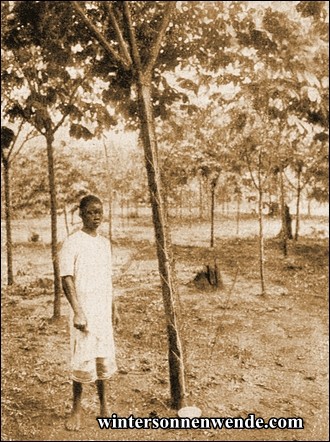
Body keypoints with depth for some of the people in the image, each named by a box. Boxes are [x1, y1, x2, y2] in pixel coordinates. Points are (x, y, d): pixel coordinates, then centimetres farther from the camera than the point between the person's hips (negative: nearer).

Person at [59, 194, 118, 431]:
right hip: (85, 313, -5)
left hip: (104, 312, 5)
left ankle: (104, 404, 27)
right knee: (83, 360, -1)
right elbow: (67, 279, -14)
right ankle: (77, 409, 19)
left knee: (104, 357, 11)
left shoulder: (105, 243, 10)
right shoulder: (72, 243, -9)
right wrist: (78, 312, -20)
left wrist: (114, 308, 16)